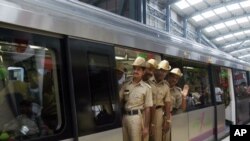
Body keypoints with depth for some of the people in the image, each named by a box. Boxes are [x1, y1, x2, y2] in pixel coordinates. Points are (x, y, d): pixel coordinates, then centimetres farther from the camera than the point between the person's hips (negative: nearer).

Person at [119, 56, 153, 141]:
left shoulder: (146, 88, -4)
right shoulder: (125, 85, 7)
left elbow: (147, 109, -5)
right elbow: (120, 101, 11)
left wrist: (146, 127, -6)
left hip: (136, 117, -4)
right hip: (124, 116, 4)